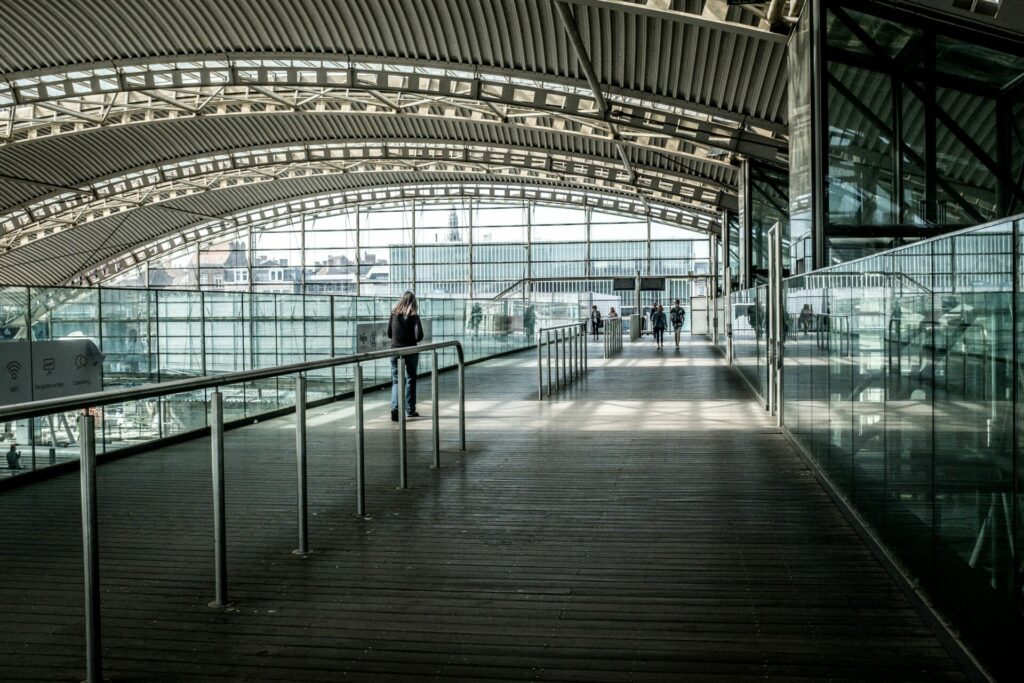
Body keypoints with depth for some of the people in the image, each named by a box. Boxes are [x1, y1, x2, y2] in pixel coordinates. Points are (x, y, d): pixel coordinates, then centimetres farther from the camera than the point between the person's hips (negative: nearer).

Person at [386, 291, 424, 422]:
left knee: (396, 380, 5)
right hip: (411, 351, -1)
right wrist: (412, 339, 5)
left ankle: (395, 408, -15)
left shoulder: (394, 314, -2)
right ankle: (410, 411, 20)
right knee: (410, 380, 13)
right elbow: (419, 336, -15)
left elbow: (389, 334, 4)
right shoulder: (414, 316, -9)